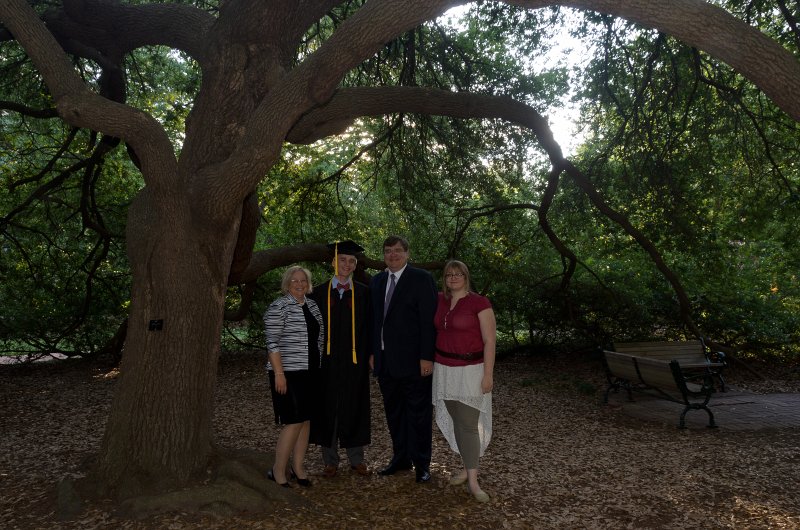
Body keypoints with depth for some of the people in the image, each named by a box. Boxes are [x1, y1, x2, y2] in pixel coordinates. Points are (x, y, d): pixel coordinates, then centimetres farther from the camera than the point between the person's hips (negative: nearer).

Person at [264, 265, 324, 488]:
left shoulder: (312, 305, 11)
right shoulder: (278, 307, -10)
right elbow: (272, 343, -14)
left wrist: (318, 365, 17)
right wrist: (278, 373, -18)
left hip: (310, 372, 7)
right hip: (288, 373, -7)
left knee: (306, 420, 10)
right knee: (294, 422, -6)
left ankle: (298, 467, 21)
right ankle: (278, 471, 7)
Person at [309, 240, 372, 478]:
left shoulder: (363, 293, 4)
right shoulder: (319, 293, 3)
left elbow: (369, 327, 4)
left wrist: (369, 355, -3)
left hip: (354, 360, 0)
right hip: (327, 360, 0)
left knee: (354, 407, 7)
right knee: (328, 407, 6)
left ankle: (356, 458, 22)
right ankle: (330, 460, 20)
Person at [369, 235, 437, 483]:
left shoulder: (421, 279, -7)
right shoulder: (377, 281, 11)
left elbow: (429, 321, -11)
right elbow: (375, 319, 14)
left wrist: (426, 357, -15)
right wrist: (373, 352, 10)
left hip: (412, 360, -6)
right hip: (385, 361, 6)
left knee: (418, 413, 4)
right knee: (393, 412, 14)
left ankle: (422, 463, 17)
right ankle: (400, 458, 28)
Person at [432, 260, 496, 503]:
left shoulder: (480, 303, -10)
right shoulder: (439, 300, 4)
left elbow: (490, 341, -11)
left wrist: (488, 374, -14)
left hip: (471, 370, -5)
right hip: (444, 370, 5)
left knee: (469, 423, -8)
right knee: (455, 420, 11)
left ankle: (472, 480, -2)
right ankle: (468, 467, 25)